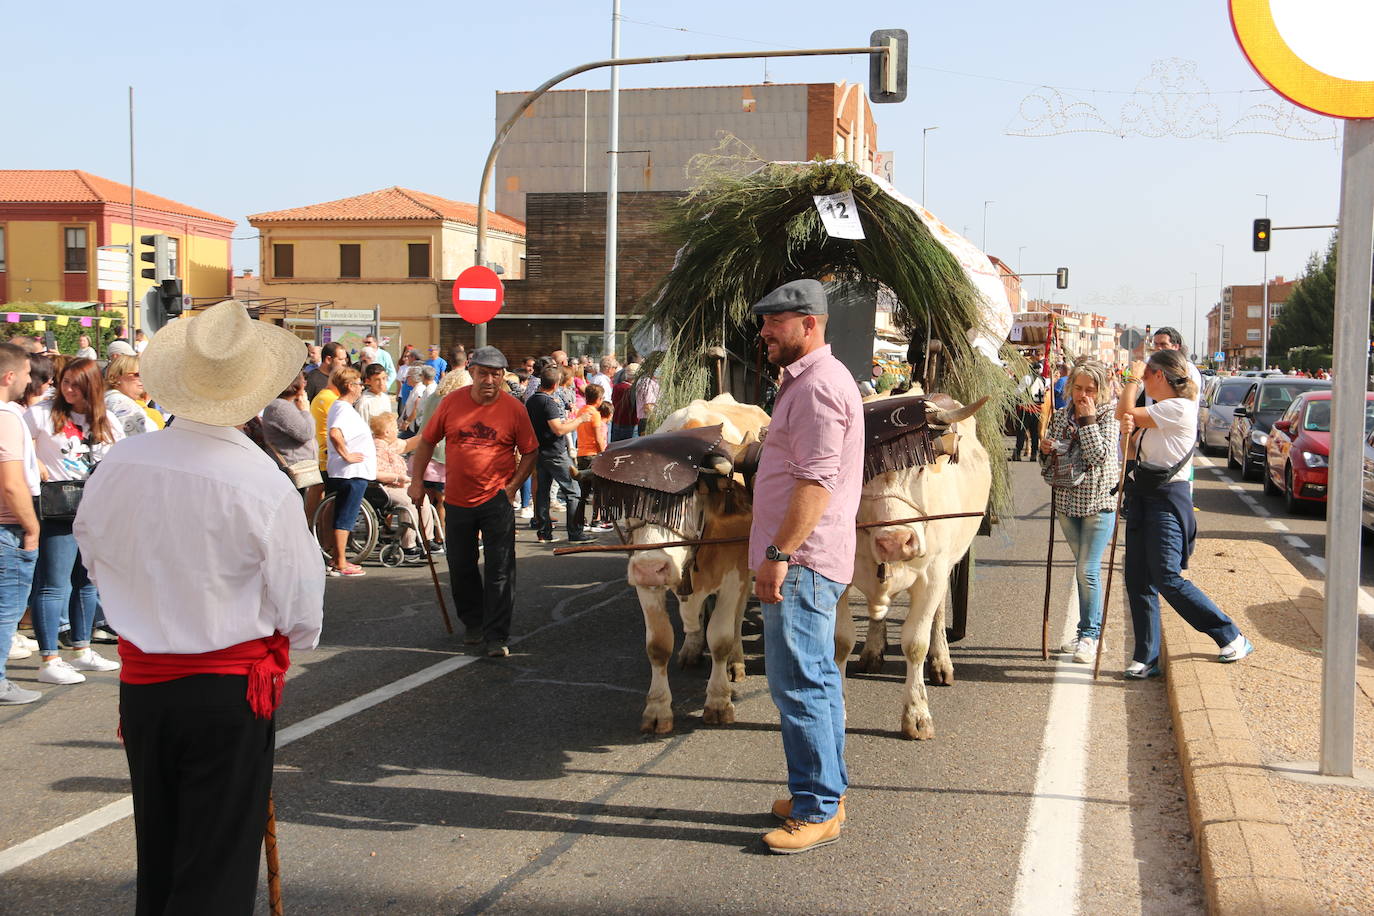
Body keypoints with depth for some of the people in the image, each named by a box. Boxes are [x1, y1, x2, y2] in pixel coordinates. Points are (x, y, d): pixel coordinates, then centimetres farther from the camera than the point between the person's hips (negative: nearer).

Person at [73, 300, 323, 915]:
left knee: (156, 858, 21)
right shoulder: (265, 486, -20)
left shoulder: (121, 463, -7)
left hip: (139, 682, 5)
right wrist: (287, 643, 12)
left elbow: (92, 551, 11)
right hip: (230, 691, -5)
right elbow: (300, 611, -11)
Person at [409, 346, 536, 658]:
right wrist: (417, 480, 3)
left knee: (500, 570, -5)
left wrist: (512, 486, -7)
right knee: (461, 567, 14)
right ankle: (474, 623, 33)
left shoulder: (514, 408, -6)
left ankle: (497, 636, 0)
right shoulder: (452, 402, -2)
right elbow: (427, 441, 8)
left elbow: (529, 452, 2)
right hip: (457, 500, 3)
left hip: (497, 500, -3)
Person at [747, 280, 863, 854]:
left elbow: (816, 482, -24)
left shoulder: (818, 385, -16)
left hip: (801, 563, -11)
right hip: (805, 561, 11)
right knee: (816, 679, 17)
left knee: (798, 685, -6)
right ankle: (826, 792, 27)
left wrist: (779, 554, -24)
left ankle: (817, 811, 2)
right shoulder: (808, 380, 19)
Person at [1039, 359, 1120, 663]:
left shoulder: (1109, 415, -7)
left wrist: (1088, 419, -18)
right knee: (1083, 568, 14)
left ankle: (1090, 635, 2)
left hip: (1098, 502, -5)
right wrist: (1045, 449, -7)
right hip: (1067, 501, 5)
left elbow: (1099, 456, -20)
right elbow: (1049, 459, 15)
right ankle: (1089, 630, 23)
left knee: (1087, 570, -8)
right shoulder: (1061, 415, 7)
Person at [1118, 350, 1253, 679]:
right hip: (1142, 497, 9)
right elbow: (1131, 453, 12)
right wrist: (1127, 431, -9)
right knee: (1138, 580, 5)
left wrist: (1133, 378, 0)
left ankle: (1231, 637, 1)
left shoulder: (1179, 409, -13)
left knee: (1168, 579, -13)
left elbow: (1126, 413, -14)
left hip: (1167, 499, -9)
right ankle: (1146, 657, 10)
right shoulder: (1156, 413, 17)